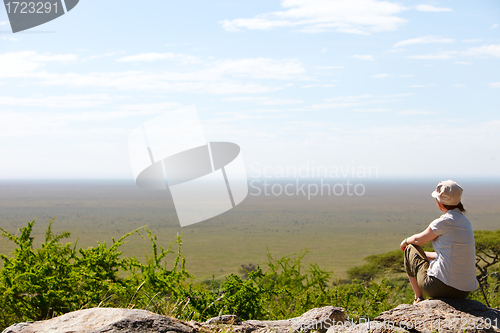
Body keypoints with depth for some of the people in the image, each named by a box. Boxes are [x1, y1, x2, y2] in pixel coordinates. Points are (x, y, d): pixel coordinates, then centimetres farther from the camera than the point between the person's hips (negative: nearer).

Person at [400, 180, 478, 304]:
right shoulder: (465, 221, 9)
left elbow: (418, 240, 2)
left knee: (410, 250, 16)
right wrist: (422, 254, 30)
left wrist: (406, 241, 25)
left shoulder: (444, 222, -14)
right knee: (428, 258, 34)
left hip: (443, 287, -8)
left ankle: (418, 299, 20)